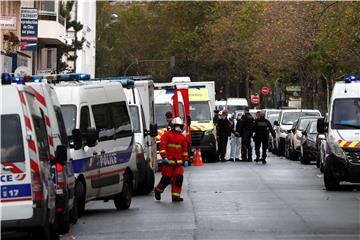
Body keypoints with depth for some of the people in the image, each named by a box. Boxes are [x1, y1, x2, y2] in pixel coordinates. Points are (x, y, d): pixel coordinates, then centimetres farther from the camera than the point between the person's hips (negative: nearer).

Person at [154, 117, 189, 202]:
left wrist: (186, 160, 13)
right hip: (168, 161, -5)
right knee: (167, 178, -2)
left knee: (179, 178, -5)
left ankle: (175, 196, 0)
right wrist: (164, 157, -18)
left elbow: (185, 149, 20)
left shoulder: (182, 137, 15)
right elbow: (162, 146, -7)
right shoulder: (167, 135, -1)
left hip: (178, 162, 5)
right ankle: (158, 190, 22)